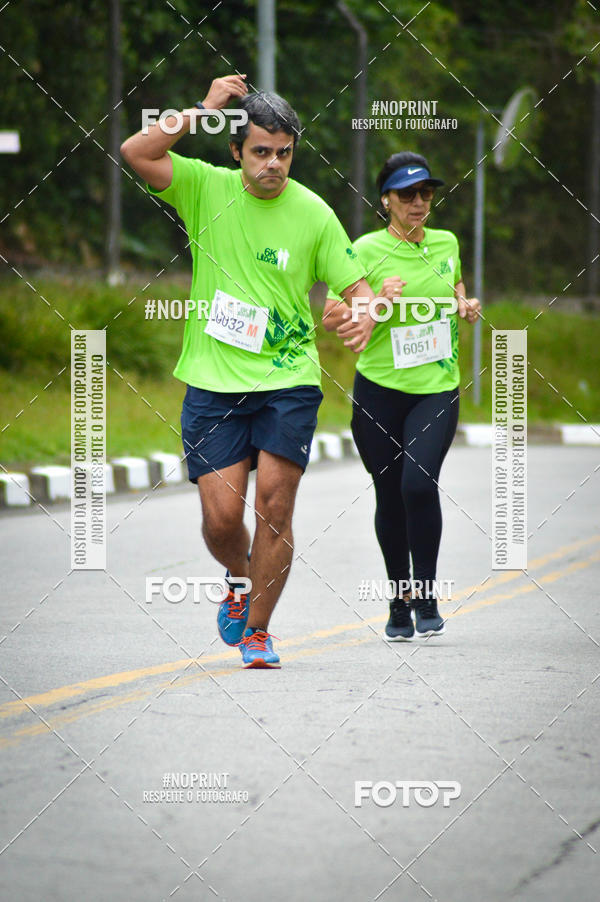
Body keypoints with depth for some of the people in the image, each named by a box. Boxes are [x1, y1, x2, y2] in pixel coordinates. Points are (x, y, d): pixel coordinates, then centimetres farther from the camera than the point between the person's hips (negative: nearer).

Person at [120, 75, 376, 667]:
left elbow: (356, 285, 3)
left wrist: (363, 318, -19)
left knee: (274, 510, -7)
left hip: (289, 380, 0)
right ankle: (239, 578, 30)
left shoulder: (312, 213, -2)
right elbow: (136, 153, -14)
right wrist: (202, 110, -16)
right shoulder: (206, 189, -1)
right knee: (221, 518, -4)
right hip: (213, 383, 0)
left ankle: (256, 629, 8)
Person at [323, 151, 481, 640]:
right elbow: (332, 319, -7)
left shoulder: (447, 243, 7)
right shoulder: (367, 250, -6)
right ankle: (400, 598, 23)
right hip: (379, 388, -1)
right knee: (389, 495, 5)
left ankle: (427, 595, -8)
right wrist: (375, 302, -23)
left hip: (437, 388, 1)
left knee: (419, 481, -20)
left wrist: (466, 305, 7)